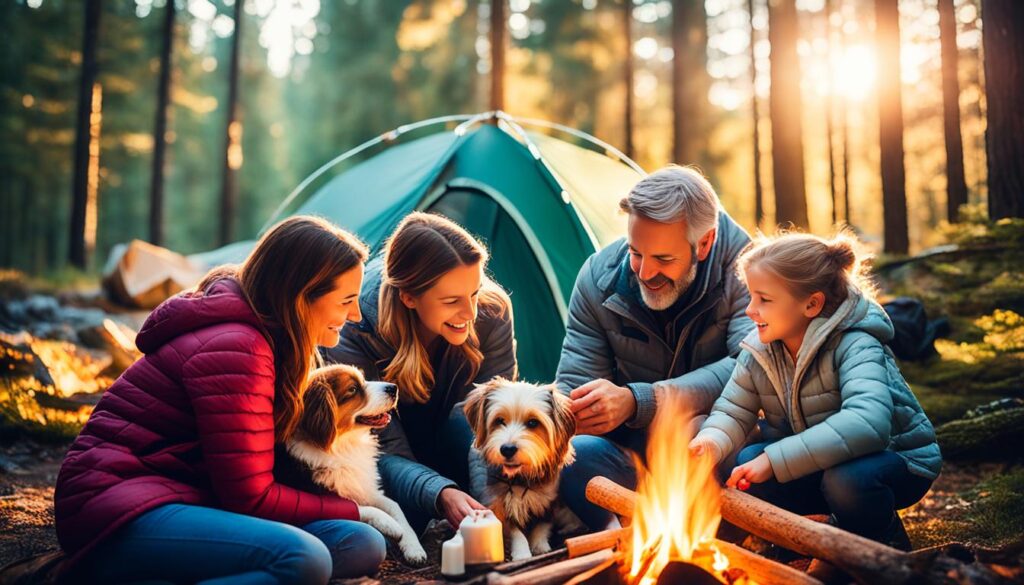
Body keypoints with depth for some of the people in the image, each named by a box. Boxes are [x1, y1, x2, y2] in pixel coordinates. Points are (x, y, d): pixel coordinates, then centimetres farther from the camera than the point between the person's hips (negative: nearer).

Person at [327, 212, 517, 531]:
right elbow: (387, 452, -30)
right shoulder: (353, 337, -31)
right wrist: (441, 494, -51)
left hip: (456, 450, 1)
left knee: (470, 423, -33)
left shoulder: (492, 313, -24)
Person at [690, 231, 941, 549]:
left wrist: (776, 459, -47)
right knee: (744, 465, -20)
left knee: (845, 479, -39)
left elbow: (867, 422, -44)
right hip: (813, 462, 6)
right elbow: (733, 412, -5)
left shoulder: (854, 346, -28)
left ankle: (888, 549, -6)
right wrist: (710, 442, -31)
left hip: (896, 461, -5)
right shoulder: (758, 350, -6)